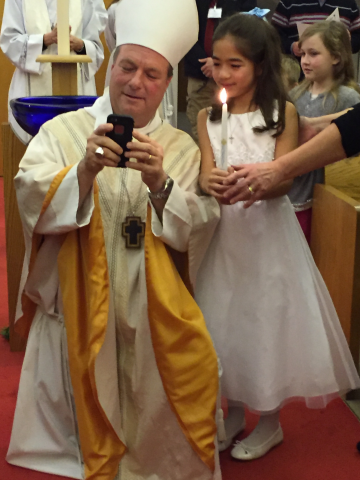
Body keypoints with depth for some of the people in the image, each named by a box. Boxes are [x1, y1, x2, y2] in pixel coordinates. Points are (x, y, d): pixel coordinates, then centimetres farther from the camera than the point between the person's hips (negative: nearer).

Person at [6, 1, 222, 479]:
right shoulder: (64, 130, 4)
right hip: (80, 308, 0)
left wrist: (160, 185, -22)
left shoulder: (181, 148, 7)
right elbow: (31, 198, -11)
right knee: (92, 409, -1)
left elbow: (201, 227, -4)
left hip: (155, 309, 1)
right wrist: (85, 169, -27)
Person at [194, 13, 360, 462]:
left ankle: (270, 422, 25)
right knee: (226, 317, 12)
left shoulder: (282, 113, -7)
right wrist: (210, 183, -33)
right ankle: (235, 409, 33)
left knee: (267, 315, 5)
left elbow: (283, 180, -14)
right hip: (224, 232, 3)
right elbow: (206, 173, -10)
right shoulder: (208, 118, 1)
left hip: (268, 230, -3)